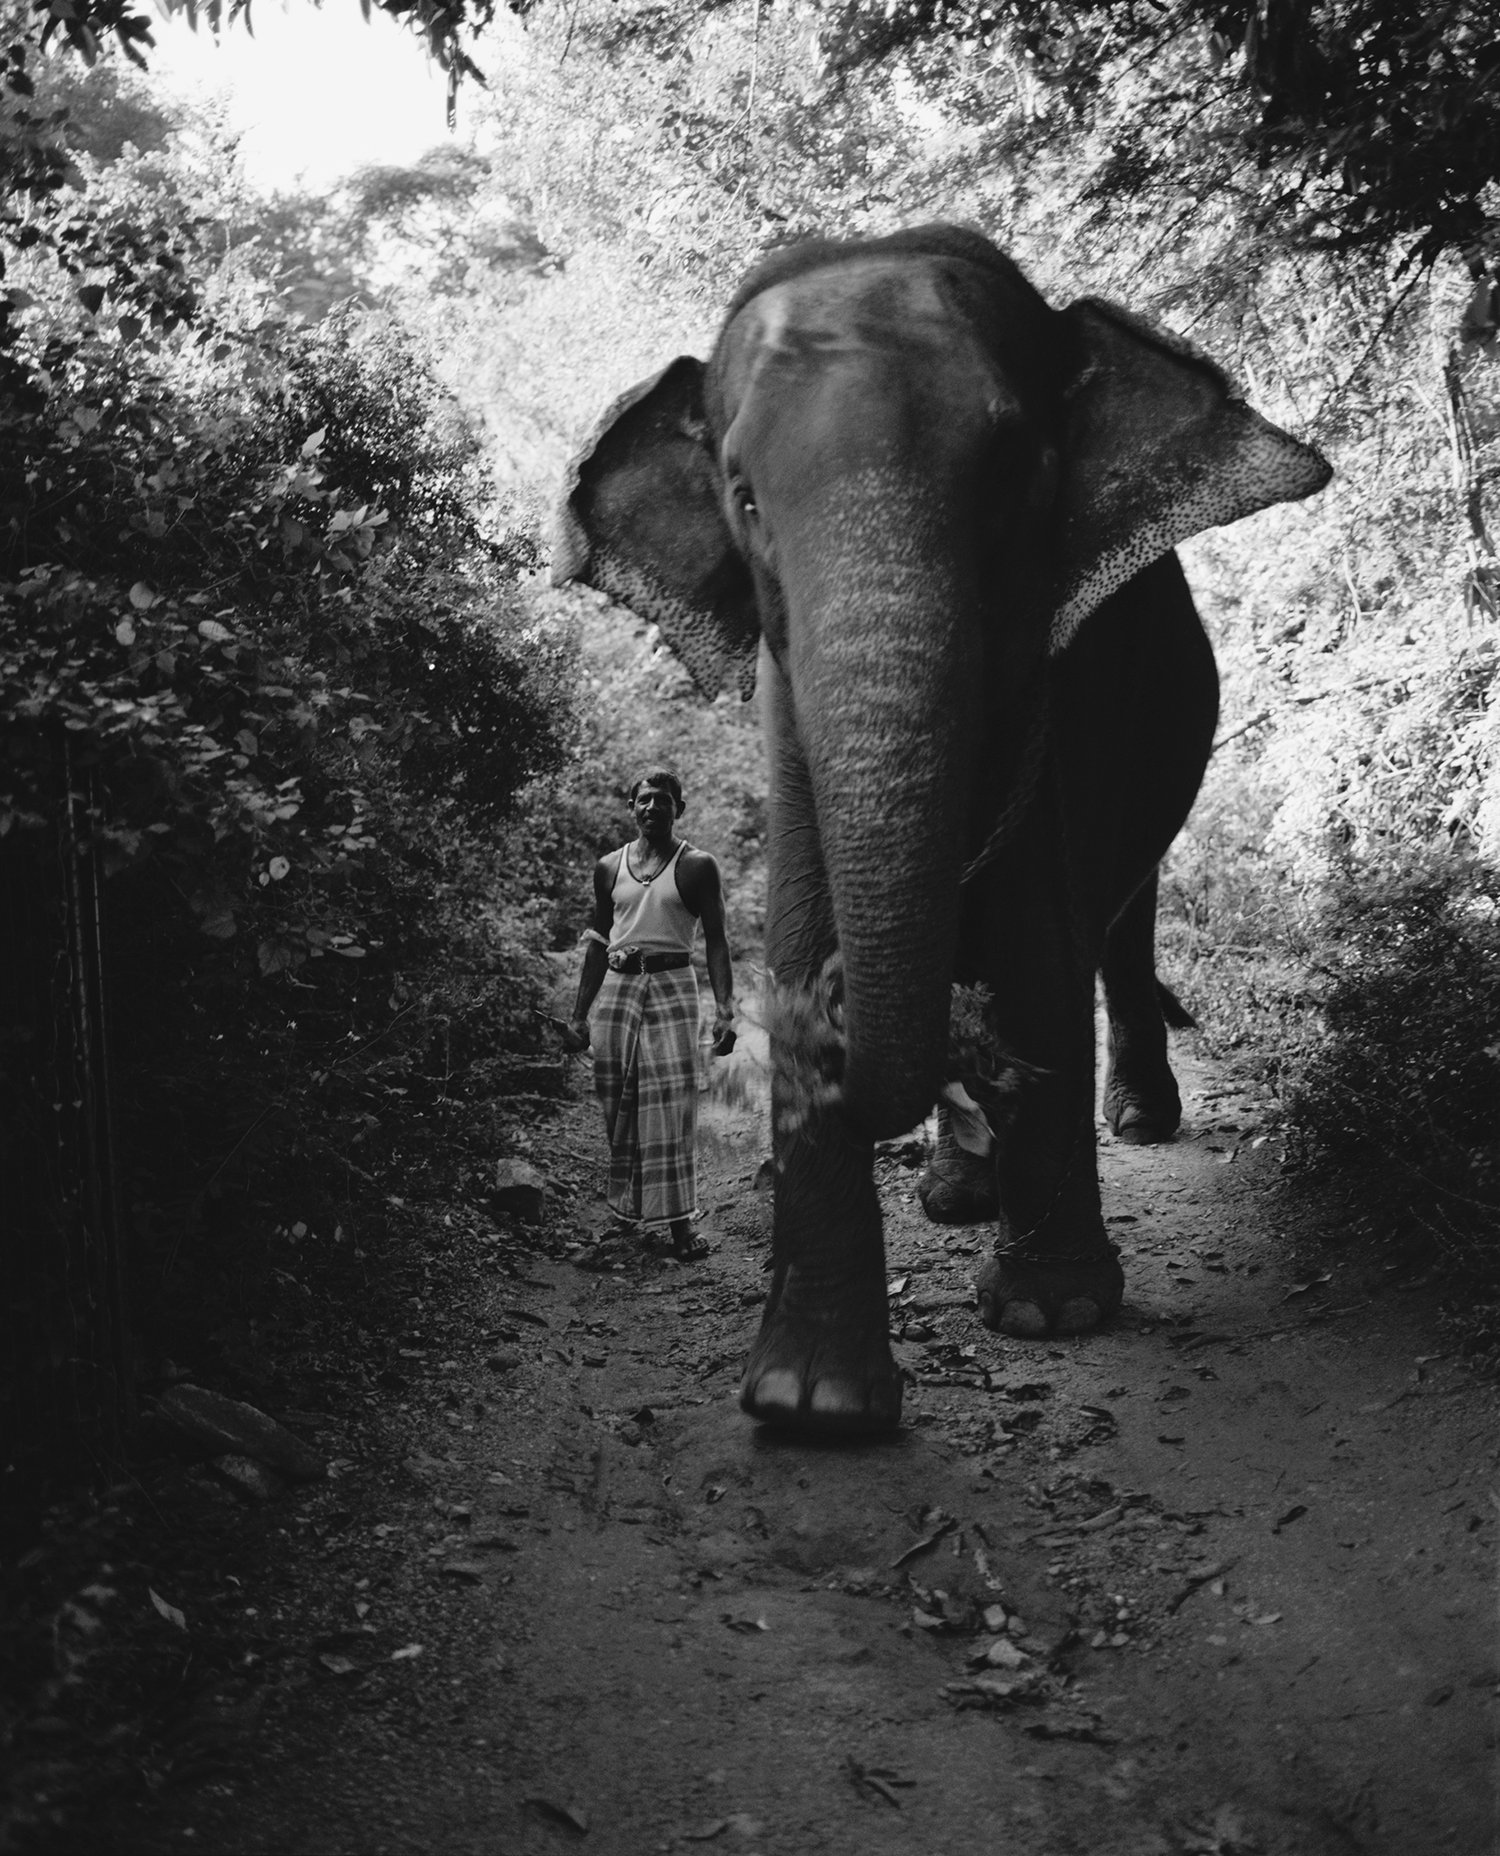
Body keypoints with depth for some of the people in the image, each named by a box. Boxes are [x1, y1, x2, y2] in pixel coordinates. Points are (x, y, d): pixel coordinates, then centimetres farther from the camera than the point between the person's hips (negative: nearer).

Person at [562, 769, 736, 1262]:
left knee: (671, 1102, -10)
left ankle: (679, 1222, -9)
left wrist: (725, 1010, -12)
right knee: (618, 1105, 4)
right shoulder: (609, 868, 12)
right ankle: (627, 1212, 16)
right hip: (617, 986, 4)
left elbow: (716, 942, -1)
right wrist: (579, 1015, 14)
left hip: (671, 986, -4)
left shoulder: (696, 867, 2)